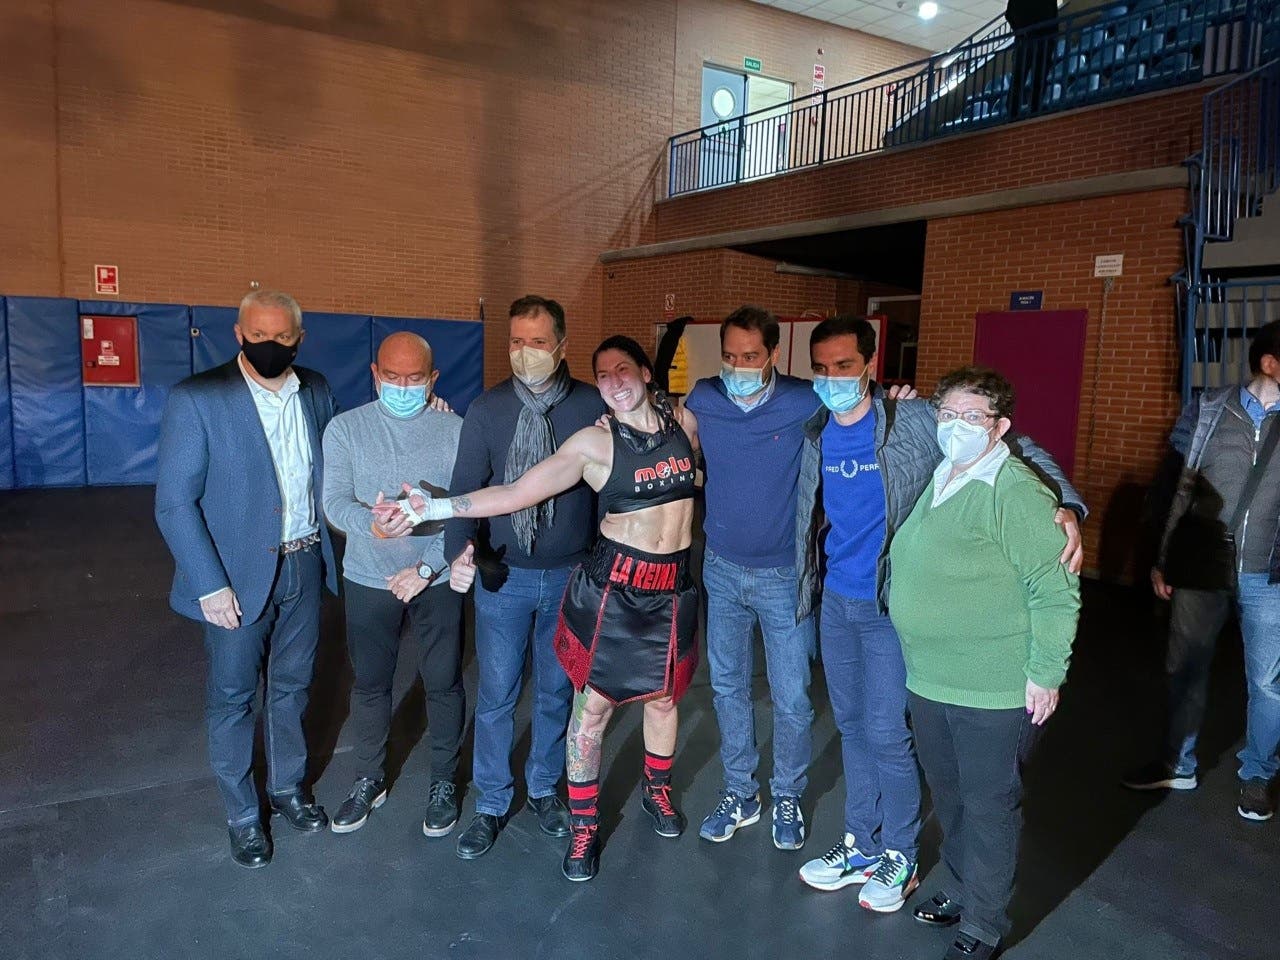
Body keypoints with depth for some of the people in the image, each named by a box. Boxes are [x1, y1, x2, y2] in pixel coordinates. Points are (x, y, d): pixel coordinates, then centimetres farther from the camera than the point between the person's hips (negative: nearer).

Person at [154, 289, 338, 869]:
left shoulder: (315, 392, 1)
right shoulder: (197, 399, -14)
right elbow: (174, 502, -13)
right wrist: (210, 585, -16)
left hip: (305, 565, 4)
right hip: (239, 575, -4)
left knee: (292, 687, 19)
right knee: (233, 697, 12)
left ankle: (288, 787, 40)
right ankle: (242, 815, 31)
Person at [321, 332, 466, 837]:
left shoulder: (455, 430, -6)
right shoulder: (345, 428, -3)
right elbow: (335, 502, -10)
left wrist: (427, 568, -14)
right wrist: (371, 525, -31)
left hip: (438, 579, -1)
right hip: (368, 580, 1)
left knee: (443, 683, 9)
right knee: (369, 684, 14)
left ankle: (443, 782, 30)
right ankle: (369, 781, 34)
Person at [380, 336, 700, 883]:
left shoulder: (684, 421, 2)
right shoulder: (594, 442, -10)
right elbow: (515, 494, -14)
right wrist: (434, 507, -20)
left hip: (673, 587, 4)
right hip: (614, 585, -3)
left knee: (663, 696, 18)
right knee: (592, 705, 3)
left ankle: (656, 790, 45)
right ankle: (583, 826, 23)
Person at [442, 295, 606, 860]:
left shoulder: (592, 406, -6)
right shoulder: (487, 409, -6)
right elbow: (467, 486, -12)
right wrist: (460, 548, -27)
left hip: (570, 575, 1)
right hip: (503, 575, 0)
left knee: (556, 690, 16)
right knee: (495, 695, 8)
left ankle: (544, 788, 37)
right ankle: (491, 803, 28)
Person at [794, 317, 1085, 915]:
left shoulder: (917, 424, -15)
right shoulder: (816, 433, 1)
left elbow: (1017, 448, -13)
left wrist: (1067, 506, -26)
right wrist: (807, 584, 12)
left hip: (891, 606, -5)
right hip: (834, 601, 5)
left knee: (886, 734, 2)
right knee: (851, 727, 16)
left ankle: (899, 859, 25)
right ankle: (860, 846, 34)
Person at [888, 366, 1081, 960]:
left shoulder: (1016, 493, -19)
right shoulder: (937, 481, 8)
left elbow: (1056, 590, -19)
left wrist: (1046, 674, -17)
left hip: (995, 689, -8)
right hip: (928, 681, 8)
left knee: (990, 808, 9)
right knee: (948, 797, 23)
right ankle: (958, 889, 44)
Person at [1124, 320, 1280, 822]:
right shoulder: (1207, 410, -3)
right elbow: (1172, 486, 1)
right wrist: (1161, 559, 2)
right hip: (1200, 566, 0)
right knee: (1185, 669, 13)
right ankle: (1178, 766, 31)